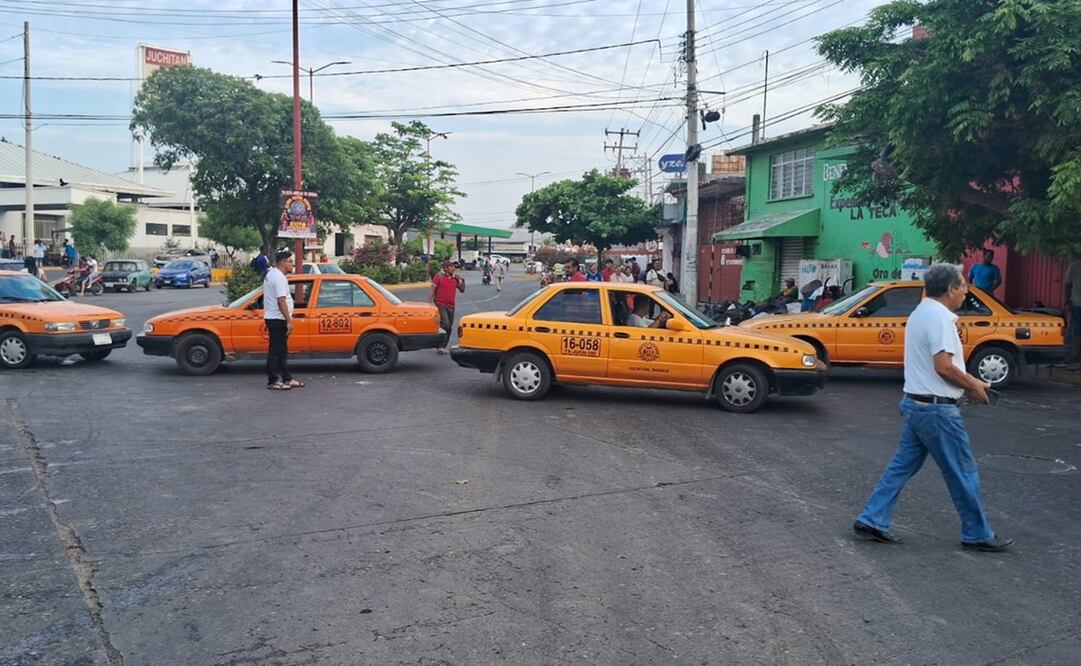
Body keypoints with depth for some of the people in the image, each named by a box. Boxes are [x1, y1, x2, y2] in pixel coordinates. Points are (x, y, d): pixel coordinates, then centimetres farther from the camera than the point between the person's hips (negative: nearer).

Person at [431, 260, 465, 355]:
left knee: (449, 327, 8)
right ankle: (440, 346, -6)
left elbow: (462, 290, 14)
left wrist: (463, 281, -3)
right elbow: (432, 291, -5)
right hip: (440, 305, -6)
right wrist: (429, 303, -11)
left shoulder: (456, 278, 9)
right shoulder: (439, 276, -5)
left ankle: (443, 347, 20)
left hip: (451, 306, 6)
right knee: (445, 325, -17)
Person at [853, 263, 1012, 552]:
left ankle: (872, 520, 11)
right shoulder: (939, 317, -17)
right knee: (963, 472, 4)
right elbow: (944, 366, -24)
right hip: (937, 408, -10)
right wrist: (972, 385, -8)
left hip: (915, 403, 10)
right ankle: (978, 534, 17)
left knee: (902, 465, 12)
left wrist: (969, 382, 15)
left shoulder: (921, 312, 14)